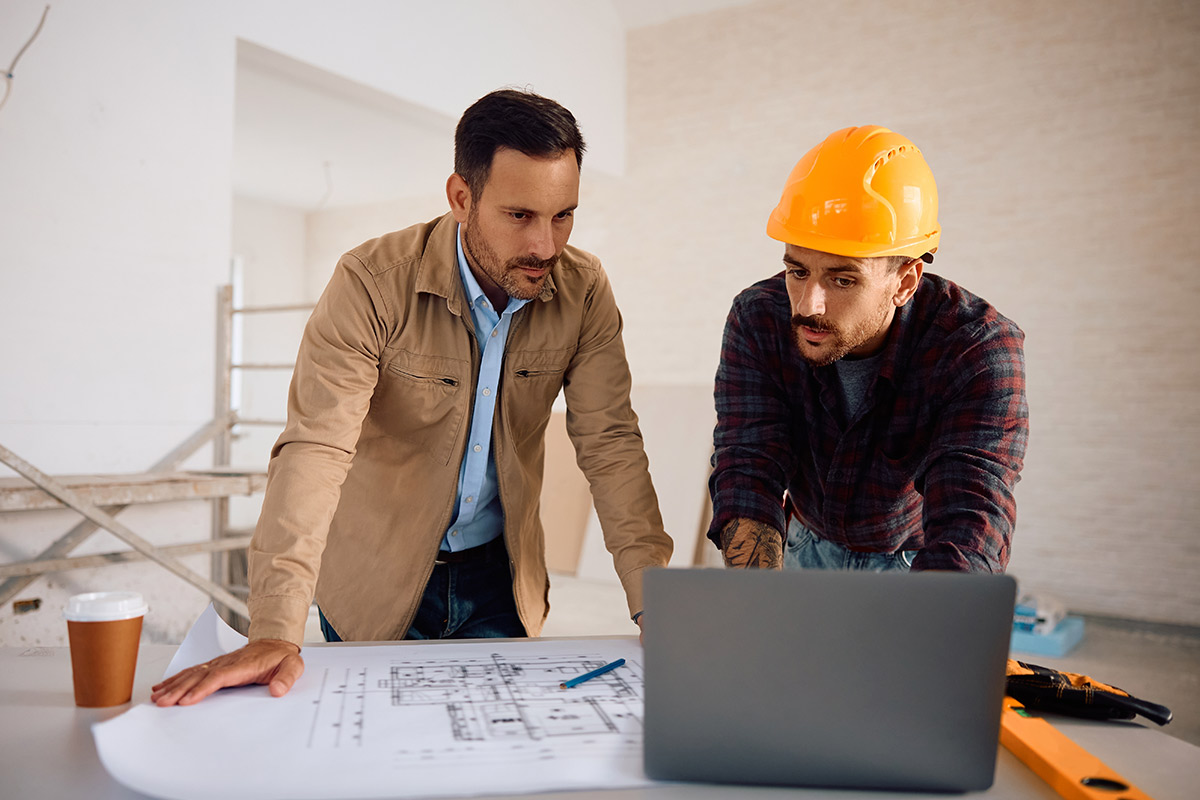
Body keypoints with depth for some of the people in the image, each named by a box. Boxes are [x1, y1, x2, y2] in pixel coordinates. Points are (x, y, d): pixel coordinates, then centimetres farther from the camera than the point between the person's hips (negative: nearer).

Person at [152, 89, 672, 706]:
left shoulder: (583, 291, -12)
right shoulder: (373, 283, -23)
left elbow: (610, 444, -12)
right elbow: (315, 448, -29)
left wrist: (658, 607, -20)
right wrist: (274, 632, -38)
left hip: (499, 574, 3)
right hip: (376, 577, -2)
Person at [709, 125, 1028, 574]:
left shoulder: (979, 349, -30)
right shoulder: (757, 322, -22)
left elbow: (967, 540, -39)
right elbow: (746, 477, -27)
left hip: (922, 560, -1)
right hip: (808, 548, 1)